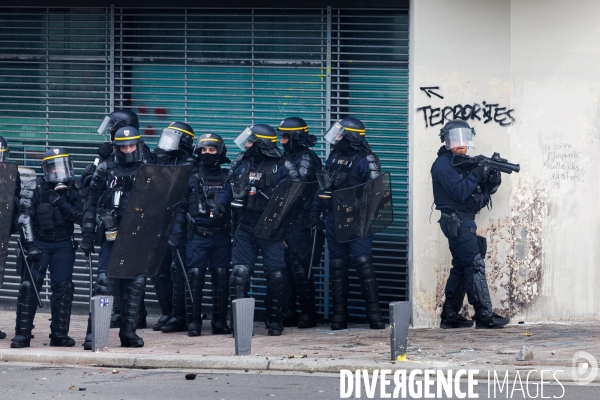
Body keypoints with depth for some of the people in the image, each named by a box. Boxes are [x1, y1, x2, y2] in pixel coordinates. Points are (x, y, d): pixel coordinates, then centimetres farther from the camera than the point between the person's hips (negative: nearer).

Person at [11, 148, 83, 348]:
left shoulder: (71, 191, 5)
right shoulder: (34, 189, -5)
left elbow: (80, 218, -2)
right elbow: (24, 218, -8)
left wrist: (63, 205, -17)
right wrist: (30, 246, -16)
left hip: (63, 245, 3)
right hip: (39, 242, -3)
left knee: (63, 288, -1)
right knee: (29, 287, -10)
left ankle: (60, 334, 6)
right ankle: (22, 333, -7)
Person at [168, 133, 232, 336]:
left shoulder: (227, 178, 8)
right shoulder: (191, 178, 7)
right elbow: (181, 207, 7)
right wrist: (176, 234, -1)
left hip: (221, 237, 1)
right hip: (197, 236, -1)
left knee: (221, 278, 1)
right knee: (195, 278, -7)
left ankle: (220, 322, 10)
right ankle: (194, 322, -1)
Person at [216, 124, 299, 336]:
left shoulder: (281, 167, -6)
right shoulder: (240, 163, 7)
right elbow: (228, 187, 16)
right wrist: (222, 203, -2)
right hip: (245, 229, 3)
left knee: (276, 275, -1)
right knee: (239, 272, -6)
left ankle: (275, 320, 13)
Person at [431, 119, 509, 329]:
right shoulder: (444, 164, -9)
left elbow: (483, 192, 14)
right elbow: (460, 192, -20)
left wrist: (492, 180, -6)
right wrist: (477, 174, -17)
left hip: (463, 221, 10)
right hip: (457, 222, -10)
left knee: (461, 268, 10)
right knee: (475, 265, -12)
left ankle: (450, 316, 12)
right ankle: (484, 315, -13)